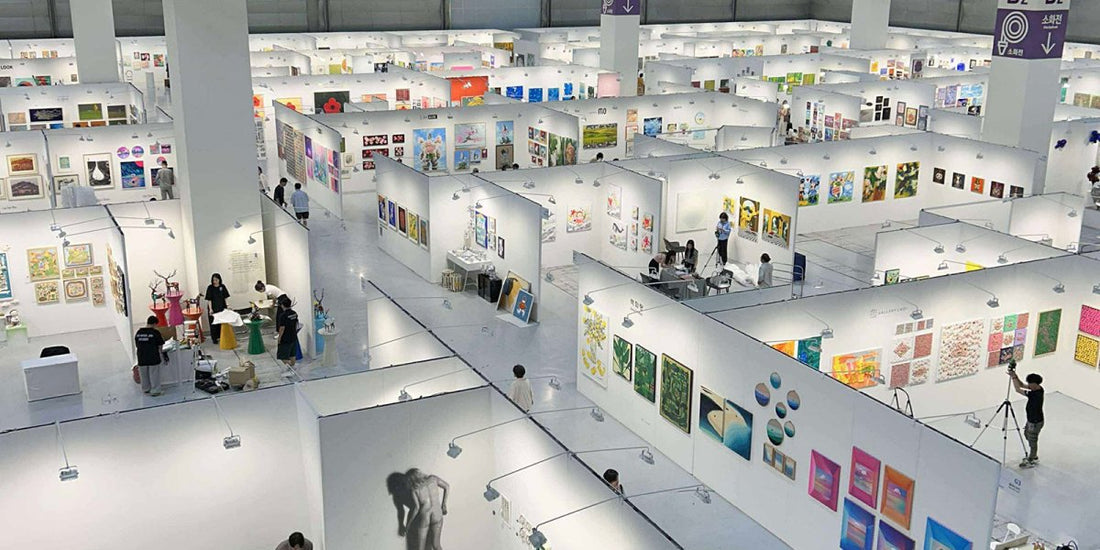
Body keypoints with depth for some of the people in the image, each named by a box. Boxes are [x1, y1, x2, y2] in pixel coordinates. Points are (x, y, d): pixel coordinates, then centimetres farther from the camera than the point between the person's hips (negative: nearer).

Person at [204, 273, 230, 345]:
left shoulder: (222, 287, 1)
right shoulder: (210, 288, -7)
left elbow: (225, 297, 6)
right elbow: (209, 299, -10)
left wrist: (227, 306, -1)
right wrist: (210, 309, -18)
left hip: (221, 308, 3)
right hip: (213, 309, -3)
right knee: (213, 324, 2)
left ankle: (220, 337, 19)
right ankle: (214, 339, 9)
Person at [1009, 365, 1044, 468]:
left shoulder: (1035, 394, -34)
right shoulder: (1038, 388, -6)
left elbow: (1018, 389, -30)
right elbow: (1022, 385, 2)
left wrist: (1013, 377, -23)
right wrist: (1015, 376, -11)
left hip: (1035, 422, -10)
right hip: (1032, 420, 10)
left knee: (1032, 441, 9)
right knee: (1027, 434, 26)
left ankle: (1032, 461, 28)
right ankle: (1033, 456, 42)